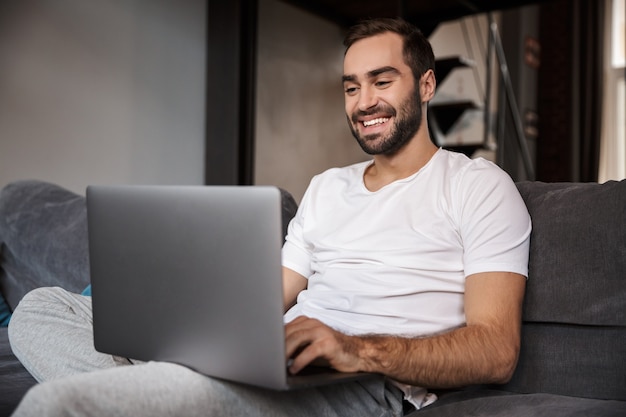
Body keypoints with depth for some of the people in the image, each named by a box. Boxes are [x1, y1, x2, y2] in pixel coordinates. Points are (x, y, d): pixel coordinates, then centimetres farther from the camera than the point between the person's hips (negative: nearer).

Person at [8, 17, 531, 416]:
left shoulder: (476, 184, 5)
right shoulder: (326, 186, 27)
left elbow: (496, 352, -7)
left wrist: (358, 350, -24)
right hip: (275, 364, 9)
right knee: (43, 307, -5)